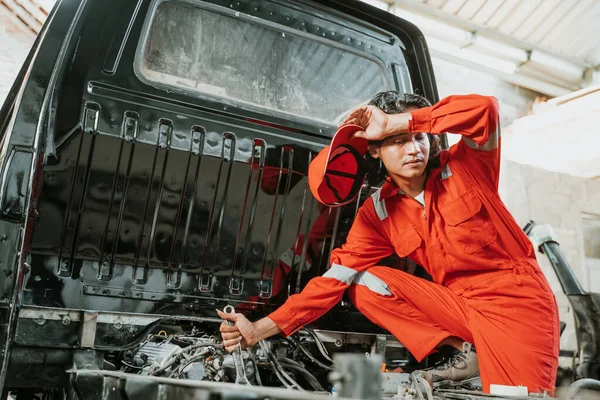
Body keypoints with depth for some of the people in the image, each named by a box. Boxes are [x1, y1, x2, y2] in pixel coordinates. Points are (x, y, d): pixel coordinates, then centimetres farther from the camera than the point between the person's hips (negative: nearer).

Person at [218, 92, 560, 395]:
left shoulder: (465, 167, -9)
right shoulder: (377, 213, -3)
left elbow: (485, 109, -28)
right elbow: (338, 277, -8)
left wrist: (394, 121, -26)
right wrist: (262, 329, -15)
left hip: (517, 298, -4)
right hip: (459, 302, 4)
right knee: (366, 286, -13)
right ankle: (465, 353, -7)